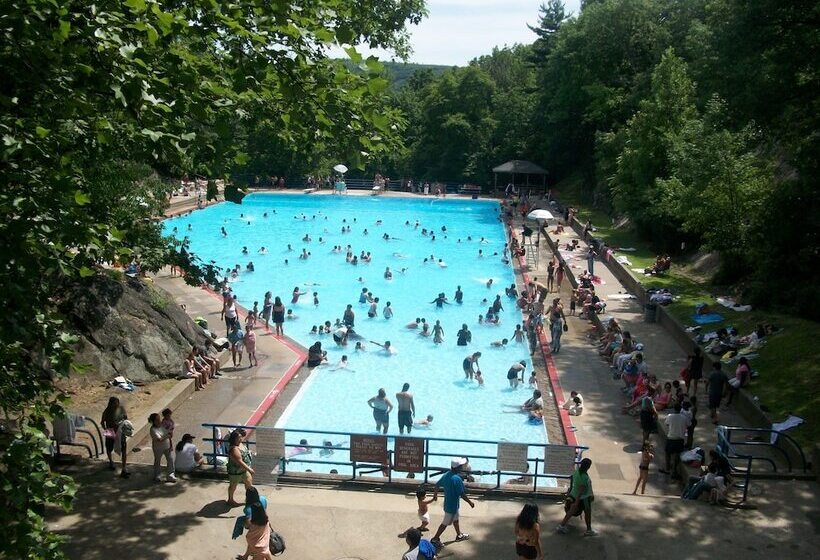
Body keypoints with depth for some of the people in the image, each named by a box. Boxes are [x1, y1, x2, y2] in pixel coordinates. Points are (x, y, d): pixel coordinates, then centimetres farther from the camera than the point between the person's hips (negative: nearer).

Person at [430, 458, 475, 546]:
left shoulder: (446, 475, -5)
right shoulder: (457, 479, -31)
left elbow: (437, 484, 7)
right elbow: (462, 494, -26)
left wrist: (435, 494, 25)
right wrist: (470, 502, -11)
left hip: (448, 502, 8)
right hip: (452, 505, -8)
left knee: (455, 519, 27)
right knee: (446, 523, 7)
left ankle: (459, 535, 45)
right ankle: (435, 539, 16)